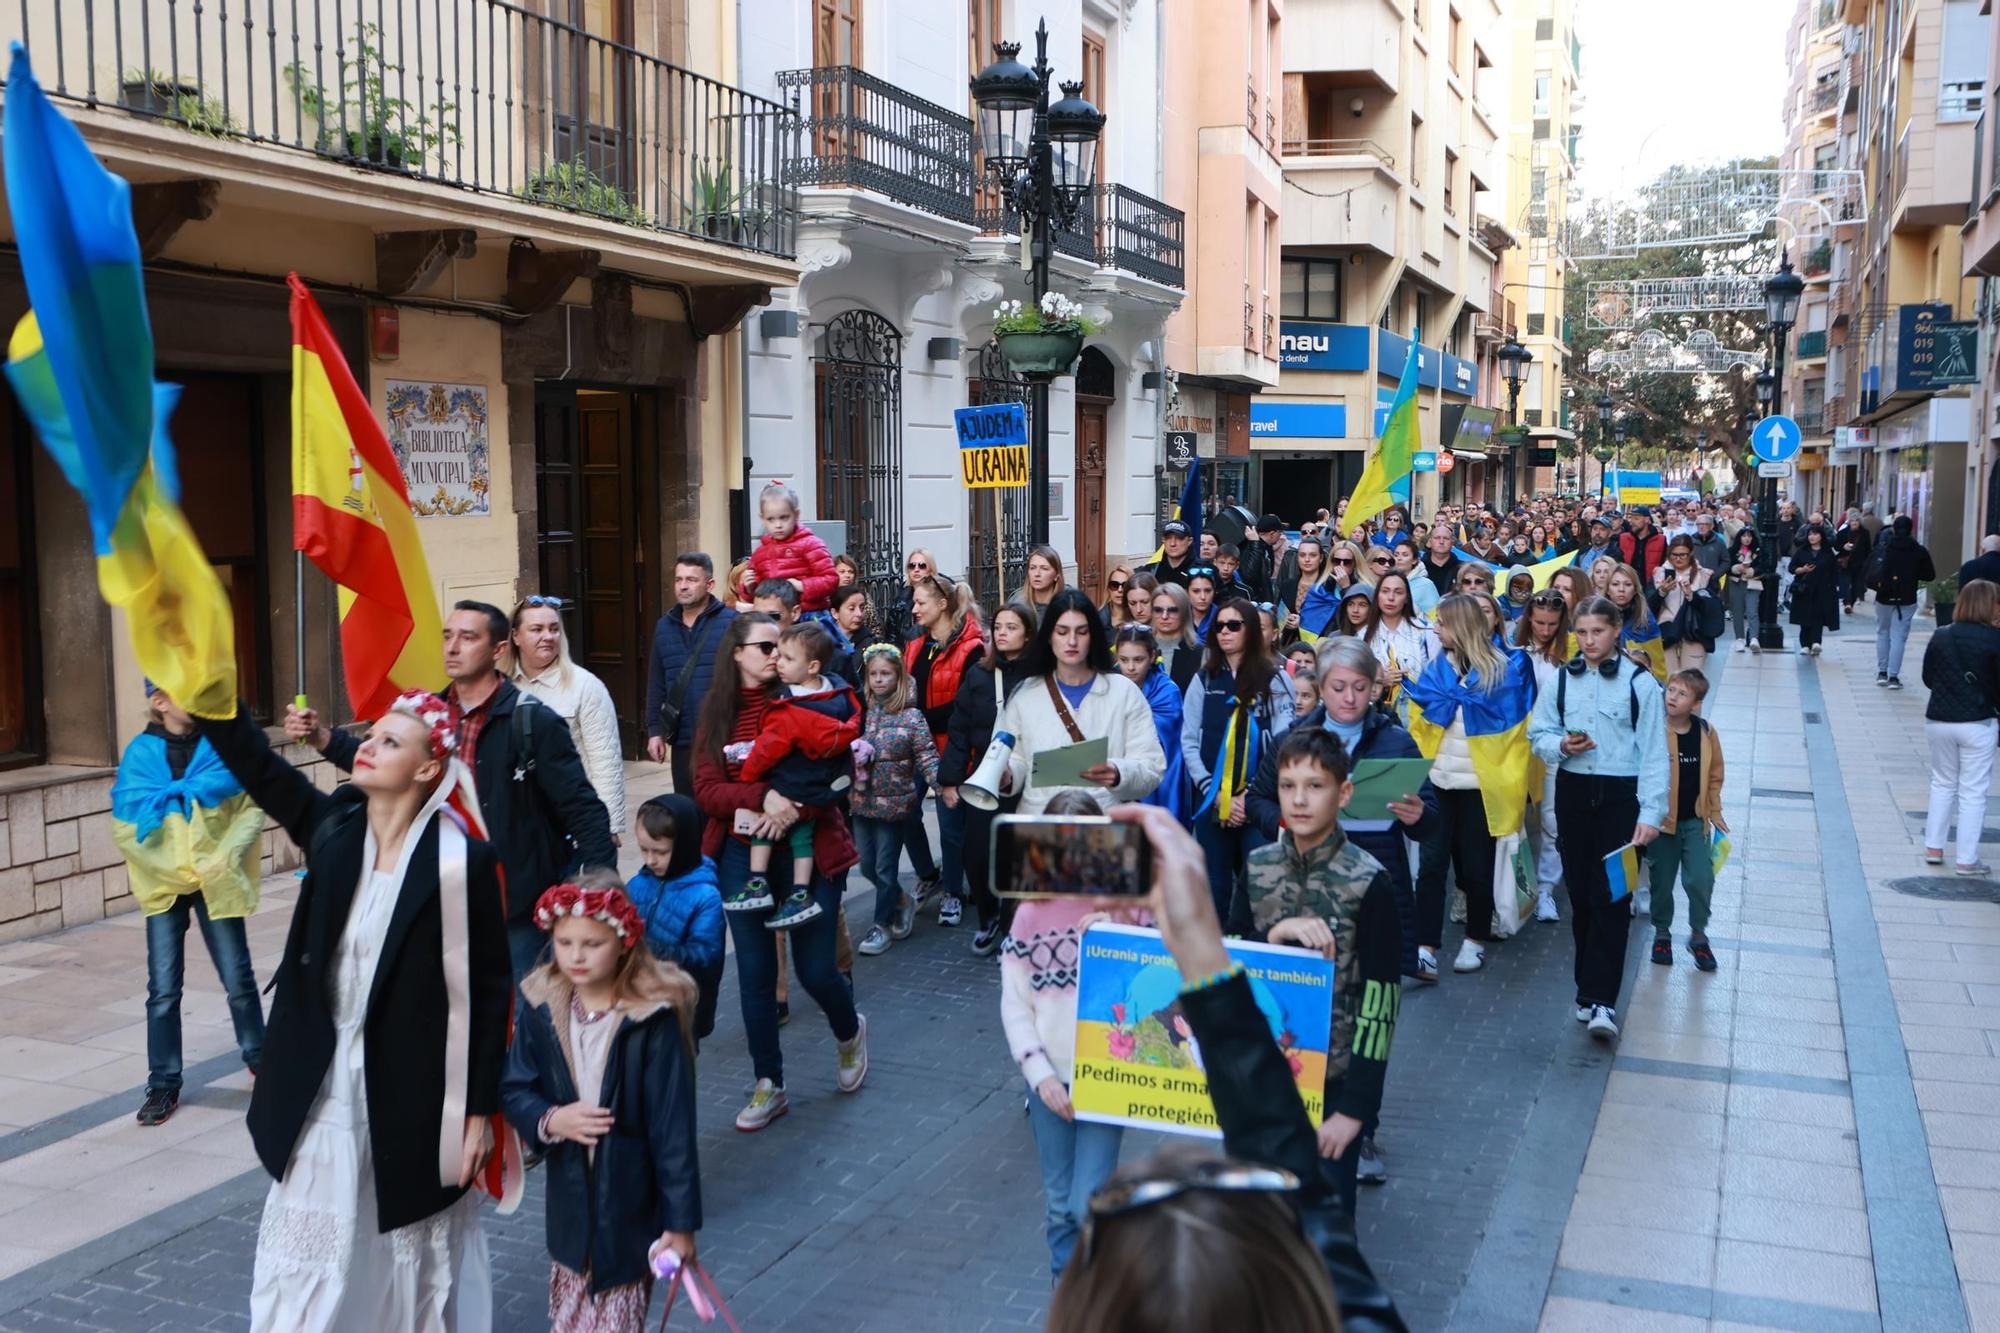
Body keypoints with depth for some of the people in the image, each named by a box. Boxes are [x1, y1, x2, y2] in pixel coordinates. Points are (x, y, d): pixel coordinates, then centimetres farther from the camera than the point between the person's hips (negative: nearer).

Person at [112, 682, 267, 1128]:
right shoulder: (141, 753, -2)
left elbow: (253, 808, -5)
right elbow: (126, 825, -5)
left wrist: (225, 857, -17)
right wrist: (171, 869, -12)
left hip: (217, 883, 0)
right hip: (163, 884, 0)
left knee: (238, 980, 5)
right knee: (163, 990, 2)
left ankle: (257, 1057, 28)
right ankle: (163, 1084, 15)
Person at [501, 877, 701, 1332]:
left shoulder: (654, 1017, -17)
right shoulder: (542, 1005, -4)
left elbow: (673, 1125, -14)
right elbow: (514, 1089, 3)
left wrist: (680, 1221, -12)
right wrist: (550, 1120, -19)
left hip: (631, 1202, -4)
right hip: (568, 1199, 4)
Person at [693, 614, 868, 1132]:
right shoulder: (716, 713, 2)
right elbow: (706, 790, -7)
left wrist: (792, 807, -24)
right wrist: (762, 797, -23)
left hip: (808, 849, -2)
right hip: (742, 854, 2)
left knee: (815, 969, 1)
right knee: (754, 972, 5)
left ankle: (849, 1032, 36)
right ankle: (769, 1086, 20)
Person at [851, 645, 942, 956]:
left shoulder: (911, 716, -7)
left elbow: (927, 755, -10)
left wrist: (942, 784, -24)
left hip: (895, 802, -4)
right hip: (862, 801, 4)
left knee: (886, 867, 2)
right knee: (867, 865, 12)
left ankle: (883, 925, 18)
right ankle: (902, 902, 36)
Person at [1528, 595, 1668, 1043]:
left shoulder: (1639, 682, -5)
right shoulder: (1561, 679, 6)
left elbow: (1654, 752, -6)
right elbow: (1538, 733, 13)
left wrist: (1651, 813, -12)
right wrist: (1561, 745, -11)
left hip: (1621, 795, -4)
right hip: (1573, 792, 4)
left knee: (1611, 896, -9)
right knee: (1580, 893, 9)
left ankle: (1600, 1001, -10)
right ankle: (1591, 986, 22)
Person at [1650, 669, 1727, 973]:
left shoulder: (1706, 733, -2)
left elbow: (1715, 775, 11)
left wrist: (1715, 813, 12)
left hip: (1695, 822, 2)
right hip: (1663, 820, -2)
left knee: (1700, 880, -5)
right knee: (1662, 882, 9)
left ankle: (1698, 935, 18)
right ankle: (1662, 933, 30)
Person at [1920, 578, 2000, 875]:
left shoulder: (1940, 636, 0)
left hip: (1938, 721, 4)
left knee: (1942, 784, 19)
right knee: (1973, 792, 5)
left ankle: (1933, 848, 20)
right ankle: (1967, 860, 6)